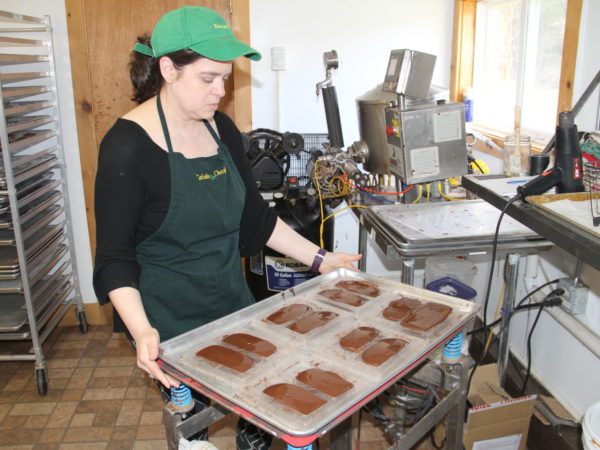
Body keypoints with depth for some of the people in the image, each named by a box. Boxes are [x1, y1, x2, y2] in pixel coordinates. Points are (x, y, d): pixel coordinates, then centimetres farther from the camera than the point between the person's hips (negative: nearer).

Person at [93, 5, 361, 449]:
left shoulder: (221, 128, 1)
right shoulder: (128, 146, -18)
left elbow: (254, 215, 8)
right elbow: (115, 257, -17)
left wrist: (319, 258, 5)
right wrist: (142, 332, -31)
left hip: (234, 302, 6)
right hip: (170, 322, -6)